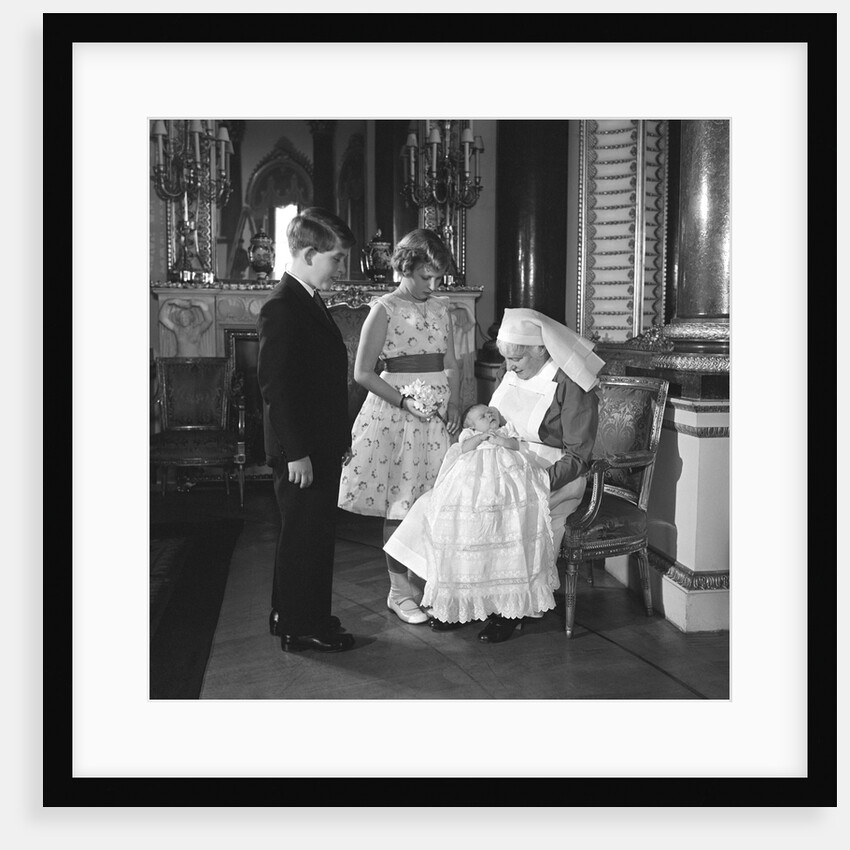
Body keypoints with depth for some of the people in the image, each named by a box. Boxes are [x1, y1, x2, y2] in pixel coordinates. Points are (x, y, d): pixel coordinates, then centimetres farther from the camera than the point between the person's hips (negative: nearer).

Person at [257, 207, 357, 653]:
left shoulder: (311, 302, 14)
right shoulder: (281, 307, -17)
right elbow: (275, 386, -21)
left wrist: (339, 440, 18)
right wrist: (296, 452, -21)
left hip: (322, 447, 10)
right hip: (301, 452, -10)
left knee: (313, 535, 18)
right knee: (304, 537, 1)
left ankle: (294, 616, 31)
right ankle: (301, 628, 15)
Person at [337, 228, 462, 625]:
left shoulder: (441, 308, 12)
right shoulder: (384, 309, -5)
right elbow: (363, 373, -8)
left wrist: (454, 403, 1)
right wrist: (404, 401, -17)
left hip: (437, 413, 5)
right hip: (396, 412, -5)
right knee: (401, 503, -1)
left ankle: (423, 580, 18)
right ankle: (399, 590, 9)